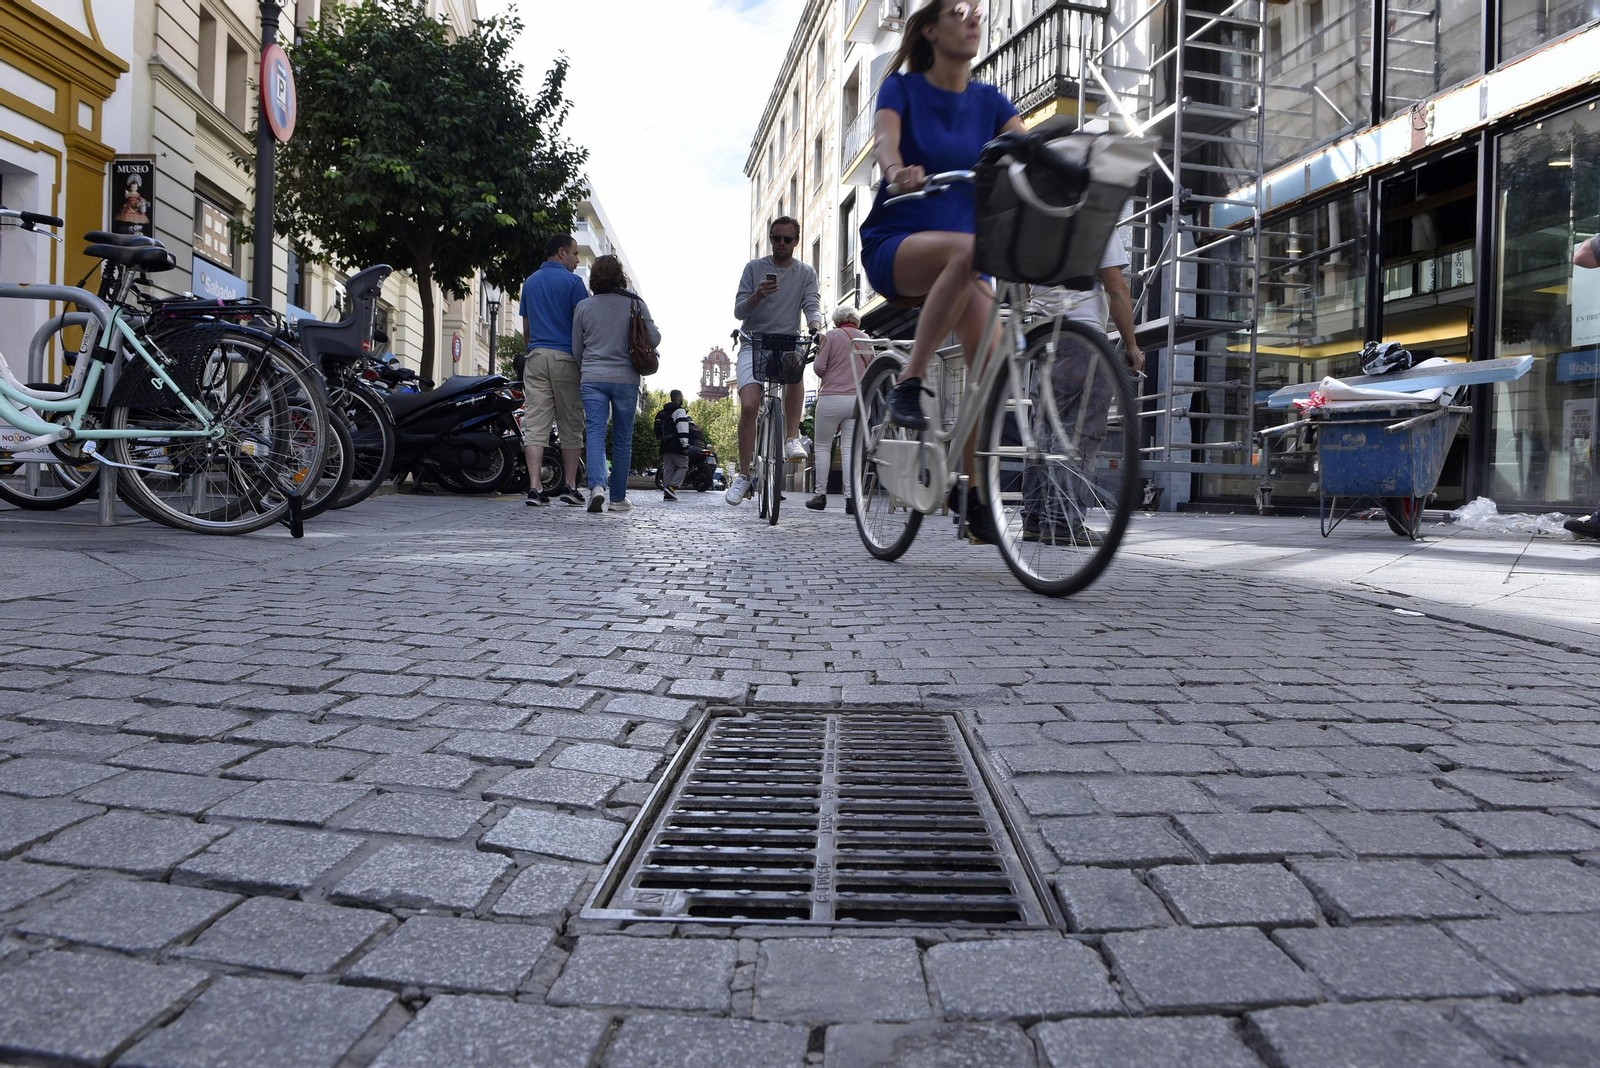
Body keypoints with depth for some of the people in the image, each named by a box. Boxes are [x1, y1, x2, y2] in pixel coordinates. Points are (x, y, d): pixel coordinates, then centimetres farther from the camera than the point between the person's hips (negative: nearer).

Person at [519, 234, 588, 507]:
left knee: (535, 424, -2)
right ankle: (569, 486, 5)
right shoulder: (572, 282, -2)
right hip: (566, 358, -4)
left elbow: (526, 328, 19)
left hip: (536, 357, 4)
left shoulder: (530, 282, 16)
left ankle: (534, 487, -9)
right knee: (570, 425, 4)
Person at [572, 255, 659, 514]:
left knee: (595, 434, -3)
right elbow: (654, 338, -4)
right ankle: (619, 498, 13)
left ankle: (597, 485, -26)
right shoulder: (635, 303, 0)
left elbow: (576, 350, 10)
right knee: (622, 440, 8)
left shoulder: (583, 307, 5)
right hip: (626, 379, 0)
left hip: (592, 379, 0)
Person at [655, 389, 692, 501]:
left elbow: (658, 430, 25)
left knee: (668, 469, 8)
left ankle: (666, 493, 3)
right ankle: (672, 487, -16)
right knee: (683, 466, -1)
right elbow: (682, 429, -17)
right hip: (676, 446, -8)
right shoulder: (680, 411, -8)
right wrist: (685, 445, -17)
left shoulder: (662, 412, 21)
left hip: (665, 446, 8)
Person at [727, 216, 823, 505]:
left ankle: (792, 439, -25)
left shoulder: (806, 272, 8)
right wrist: (756, 297, -24)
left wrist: (815, 326, -26)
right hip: (754, 343, -1)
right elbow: (738, 311, -2)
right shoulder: (754, 268, 4)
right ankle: (744, 475, -6)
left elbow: (812, 306, -3)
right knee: (749, 406, -17)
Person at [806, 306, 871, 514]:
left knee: (822, 447, 8)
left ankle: (821, 496, 8)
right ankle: (851, 498, -7)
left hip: (832, 397, -3)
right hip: (858, 399, 4)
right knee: (849, 448, 3)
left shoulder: (830, 336, -1)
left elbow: (819, 367, -6)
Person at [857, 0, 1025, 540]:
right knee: (968, 249, -37)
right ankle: (908, 384, -30)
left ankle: (973, 490, -3)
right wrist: (899, 170, -43)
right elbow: (884, 137, -20)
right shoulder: (902, 87, 1)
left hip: (957, 256, 4)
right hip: (894, 244, -4)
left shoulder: (988, 101, 11)